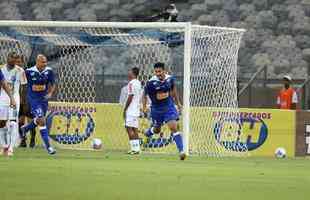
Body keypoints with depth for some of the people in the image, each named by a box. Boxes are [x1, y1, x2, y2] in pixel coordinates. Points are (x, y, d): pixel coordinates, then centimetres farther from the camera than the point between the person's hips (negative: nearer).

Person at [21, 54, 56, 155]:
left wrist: (50, 93, -13)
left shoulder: (49, 71, -5)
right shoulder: (29, 72, -13)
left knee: (38, 121, 19)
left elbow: (52, 84, 4)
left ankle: (25, 129, 51)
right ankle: (48, 146, -13)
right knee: (42, 120, -16)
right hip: (33, 99, -5)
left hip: (44, 98, 5)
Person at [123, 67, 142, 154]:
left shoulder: (131, 83, -14)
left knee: (129, 128, -9)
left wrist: (125, 109, -11)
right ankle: (136, 148, 9)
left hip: (130, 110, -9)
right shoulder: (138, 83, 14)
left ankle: (135, 148, -14)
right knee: (134, 129, 10)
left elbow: (130, 97, -17)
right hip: (136, 110, 9)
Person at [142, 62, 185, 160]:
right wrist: (144, 107, -15)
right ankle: (147, 133, 55)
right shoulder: (151, 82, -19)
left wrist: (178, 103, 15)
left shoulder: (170, 79, -10)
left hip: (169, 106, 0)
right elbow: (145, 95, -5)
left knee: (174, 127, -14)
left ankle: (181, 151, -15)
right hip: (156, 108, 0)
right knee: (156, 130, 18)